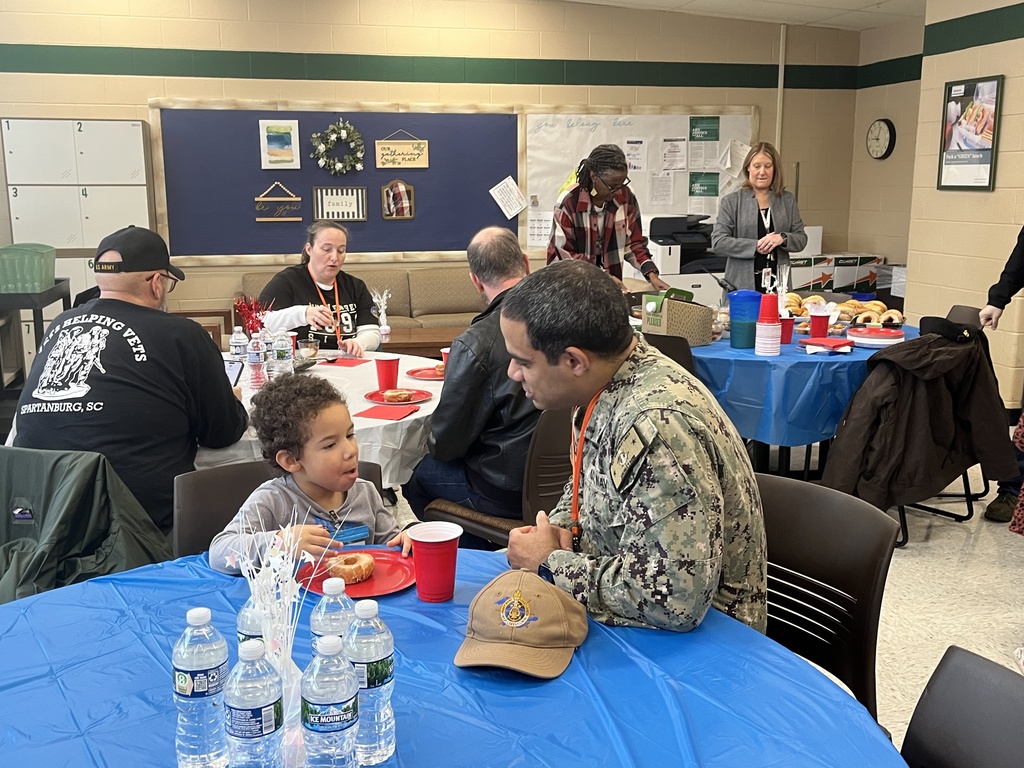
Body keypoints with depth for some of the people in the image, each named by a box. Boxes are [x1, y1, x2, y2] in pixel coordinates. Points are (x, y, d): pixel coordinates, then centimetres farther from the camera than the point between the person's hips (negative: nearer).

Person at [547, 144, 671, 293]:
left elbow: (633, 242, 0)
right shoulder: (569, 202, -21)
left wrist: (652, 275, -13)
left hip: (609, 272, 3)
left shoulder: (626, 197, -9)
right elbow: (566, 255, -19)